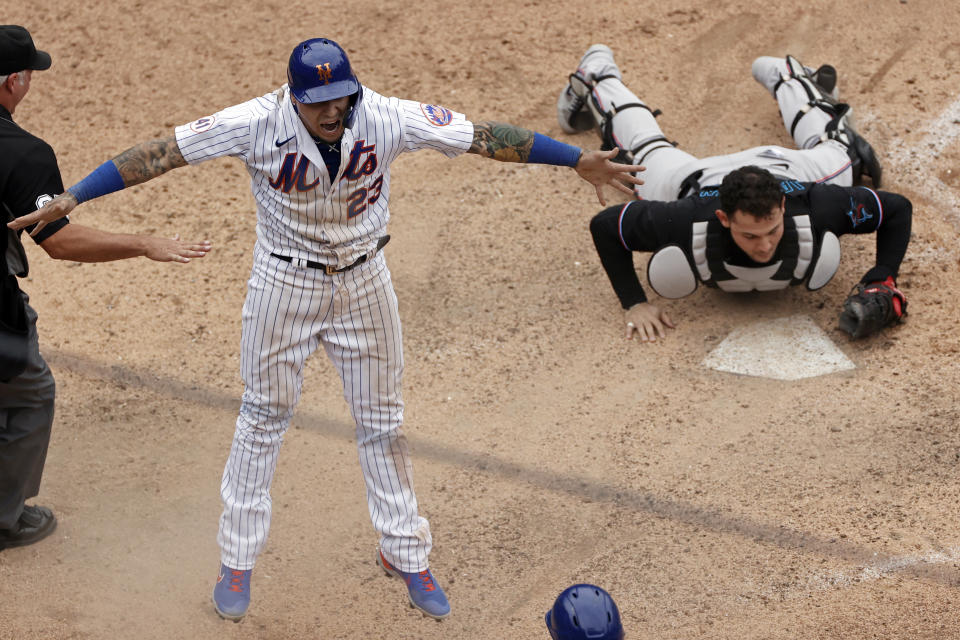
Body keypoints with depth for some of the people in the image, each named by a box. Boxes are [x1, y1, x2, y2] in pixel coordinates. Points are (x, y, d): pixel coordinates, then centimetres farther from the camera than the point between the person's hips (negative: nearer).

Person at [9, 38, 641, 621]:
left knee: (383, 422, 12)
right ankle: (238, 561, 23)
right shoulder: (257, 123, -24)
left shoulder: (387, 118, -21)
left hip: (364, 282, 1)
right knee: (264, 419, 9)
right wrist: (71, 198, -28)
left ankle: (405, 553, 28)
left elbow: (485, 136, -18)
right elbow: (160, 153, -23)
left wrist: (581, 159, -18)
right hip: (284, 284, -1)